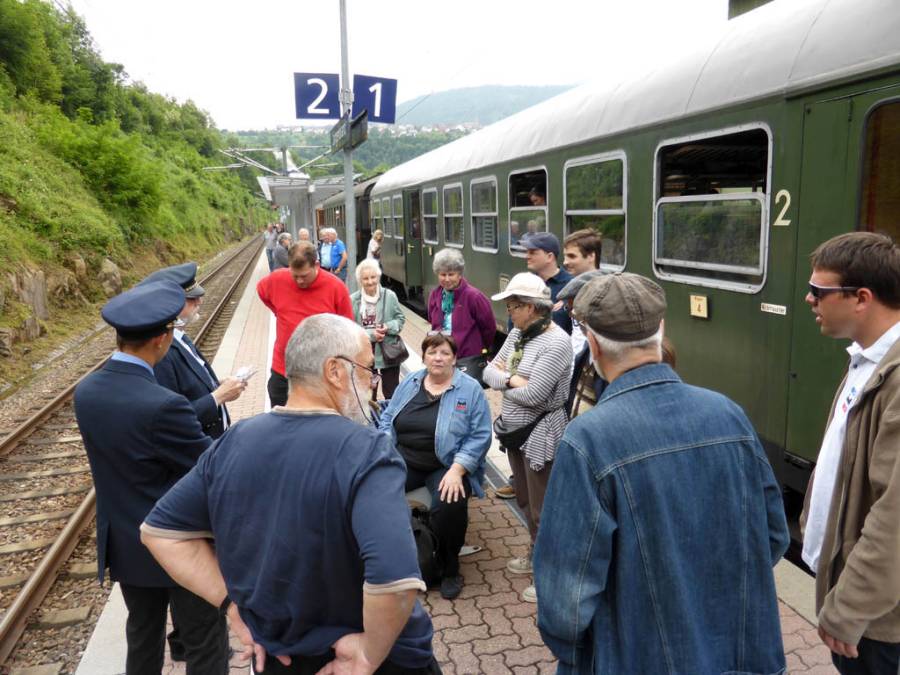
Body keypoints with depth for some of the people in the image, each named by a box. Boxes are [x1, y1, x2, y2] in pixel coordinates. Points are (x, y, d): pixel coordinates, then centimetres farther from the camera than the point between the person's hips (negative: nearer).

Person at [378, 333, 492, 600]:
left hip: (447, 466, -3)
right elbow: (387, 420, 12)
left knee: (449, 506, -31)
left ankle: (450, 568, -3)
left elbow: (479, 437, -9)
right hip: (404, 461, 4)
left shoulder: (470, 390, -4)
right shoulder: (409, 383, 9)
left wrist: (456, 471, -20)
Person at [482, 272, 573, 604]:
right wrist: (511, 380, -18)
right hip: (515, 430, 9)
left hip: (540, 436, -9)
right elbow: (489, 370, 2)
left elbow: (533, 394, -27)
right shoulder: (517, 334, 4)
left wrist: (501, 380, -10)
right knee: (525, 499, 23)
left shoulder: (556, 343, -22)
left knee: (543, 508, 3)